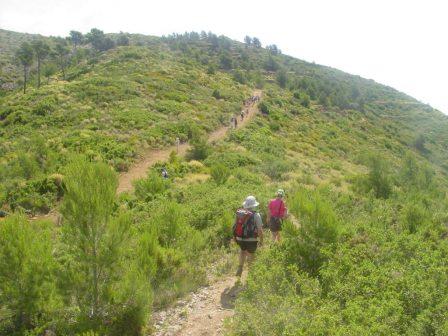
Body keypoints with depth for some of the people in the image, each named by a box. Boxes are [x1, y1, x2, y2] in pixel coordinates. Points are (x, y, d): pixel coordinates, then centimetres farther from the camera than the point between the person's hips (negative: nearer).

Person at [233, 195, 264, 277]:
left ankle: (240, 268, 23)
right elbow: (260, 230, -14)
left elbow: (235, 226, 7)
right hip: (251, 240, -4)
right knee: (251, 254, 17)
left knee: (243, 250, 30)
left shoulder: (239, 213, -1)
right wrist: (261, 240, -2)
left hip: (240, 239, 4)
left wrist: (234, 237, 21)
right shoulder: (256, 215, -14)